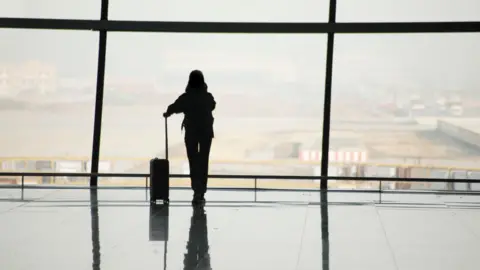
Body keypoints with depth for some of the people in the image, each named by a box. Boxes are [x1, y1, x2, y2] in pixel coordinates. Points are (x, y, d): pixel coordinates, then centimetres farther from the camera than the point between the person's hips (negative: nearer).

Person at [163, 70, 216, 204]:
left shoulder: (186, 97, -11)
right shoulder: (208, 97, -7)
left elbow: (174, 107, 5)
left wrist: (167, 114, 27)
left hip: (191, 132, -1)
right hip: (206, 131, 1)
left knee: (193, 162, 5)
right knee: (203, 162, 8)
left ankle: (197, 190, -12)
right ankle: (201, 193, 8)